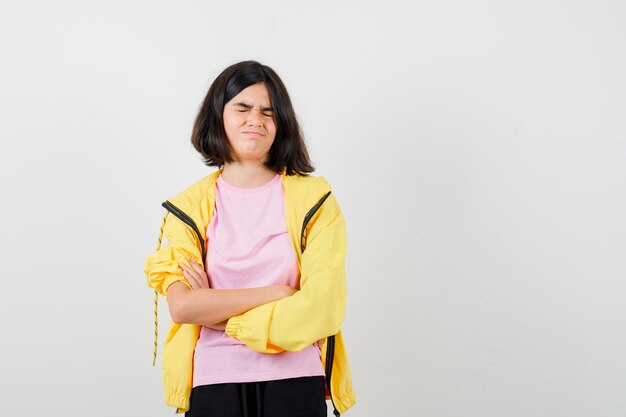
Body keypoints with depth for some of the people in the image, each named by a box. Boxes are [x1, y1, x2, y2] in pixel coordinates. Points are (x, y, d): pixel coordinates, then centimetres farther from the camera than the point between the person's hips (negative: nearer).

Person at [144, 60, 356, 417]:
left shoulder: (313, 198, -2)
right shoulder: (189, 207, 1)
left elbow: (321, 306, -12)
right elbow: (181, 307, -11)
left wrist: (216, 311, -10)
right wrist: (275, 293, -14)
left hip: (295, 378, 0)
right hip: (215, 380, 1)